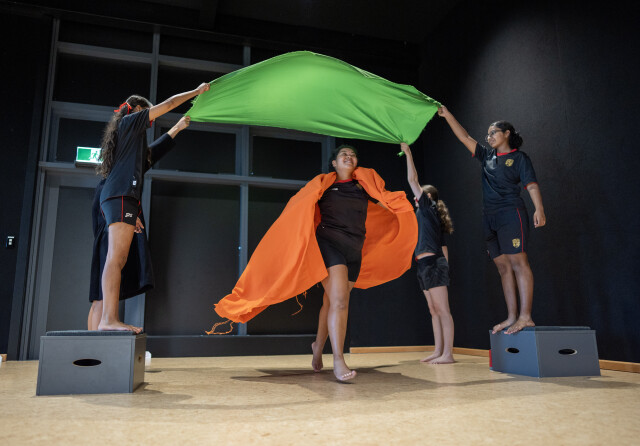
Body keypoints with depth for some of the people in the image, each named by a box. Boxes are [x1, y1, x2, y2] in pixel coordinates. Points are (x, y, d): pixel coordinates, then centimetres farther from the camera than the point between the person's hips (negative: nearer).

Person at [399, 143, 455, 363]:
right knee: (434, 311, 9)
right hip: (427, 265, 10)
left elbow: (412, 180, -5)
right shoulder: (427, 215, 22)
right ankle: (438, 351, 13)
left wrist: (408, 154, 2)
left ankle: (447, 354, -9)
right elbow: (443, 246, 21)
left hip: (432, 263, -10)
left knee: (442, 310, -9)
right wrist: (444, 266, 21)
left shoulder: (428, 208, -1)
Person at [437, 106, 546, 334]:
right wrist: (447, 115, 16)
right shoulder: (487, 157, 20)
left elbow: (532, 185, -5)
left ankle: (525, 317, -13)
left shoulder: (519, 158, 5)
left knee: (518, 262, -11)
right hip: (490, 218, 6)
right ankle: (511, 317, 3)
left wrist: (539, 209, -20)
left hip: (510, 214, -6)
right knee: (503, 267, 3)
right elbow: (464, 137, 20)